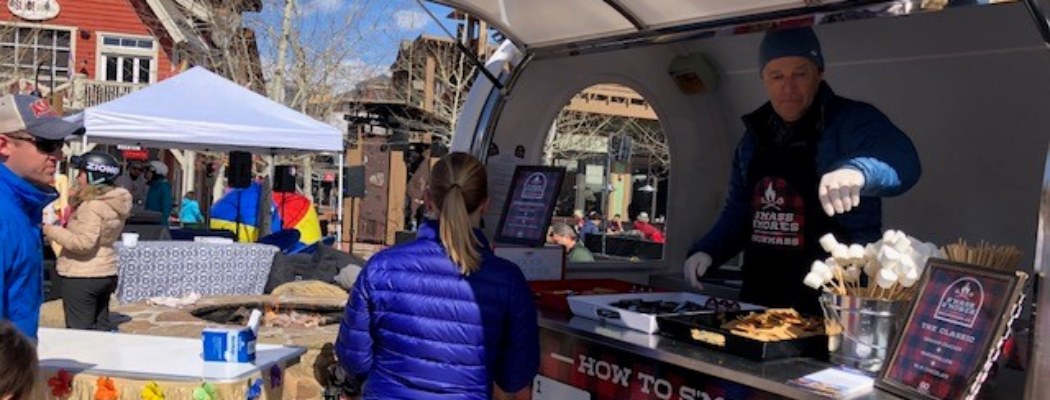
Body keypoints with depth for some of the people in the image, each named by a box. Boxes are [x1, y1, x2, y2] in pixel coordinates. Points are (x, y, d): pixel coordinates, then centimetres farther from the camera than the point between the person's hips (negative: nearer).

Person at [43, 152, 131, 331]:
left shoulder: (93, 205, -19)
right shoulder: (112, 203, 9)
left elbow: (84, 242, -25)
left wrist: (52, 231, -15)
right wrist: (69, 221, 13)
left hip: (82, 277, -9)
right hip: (105, 273, 9)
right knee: (100, 328, 13)